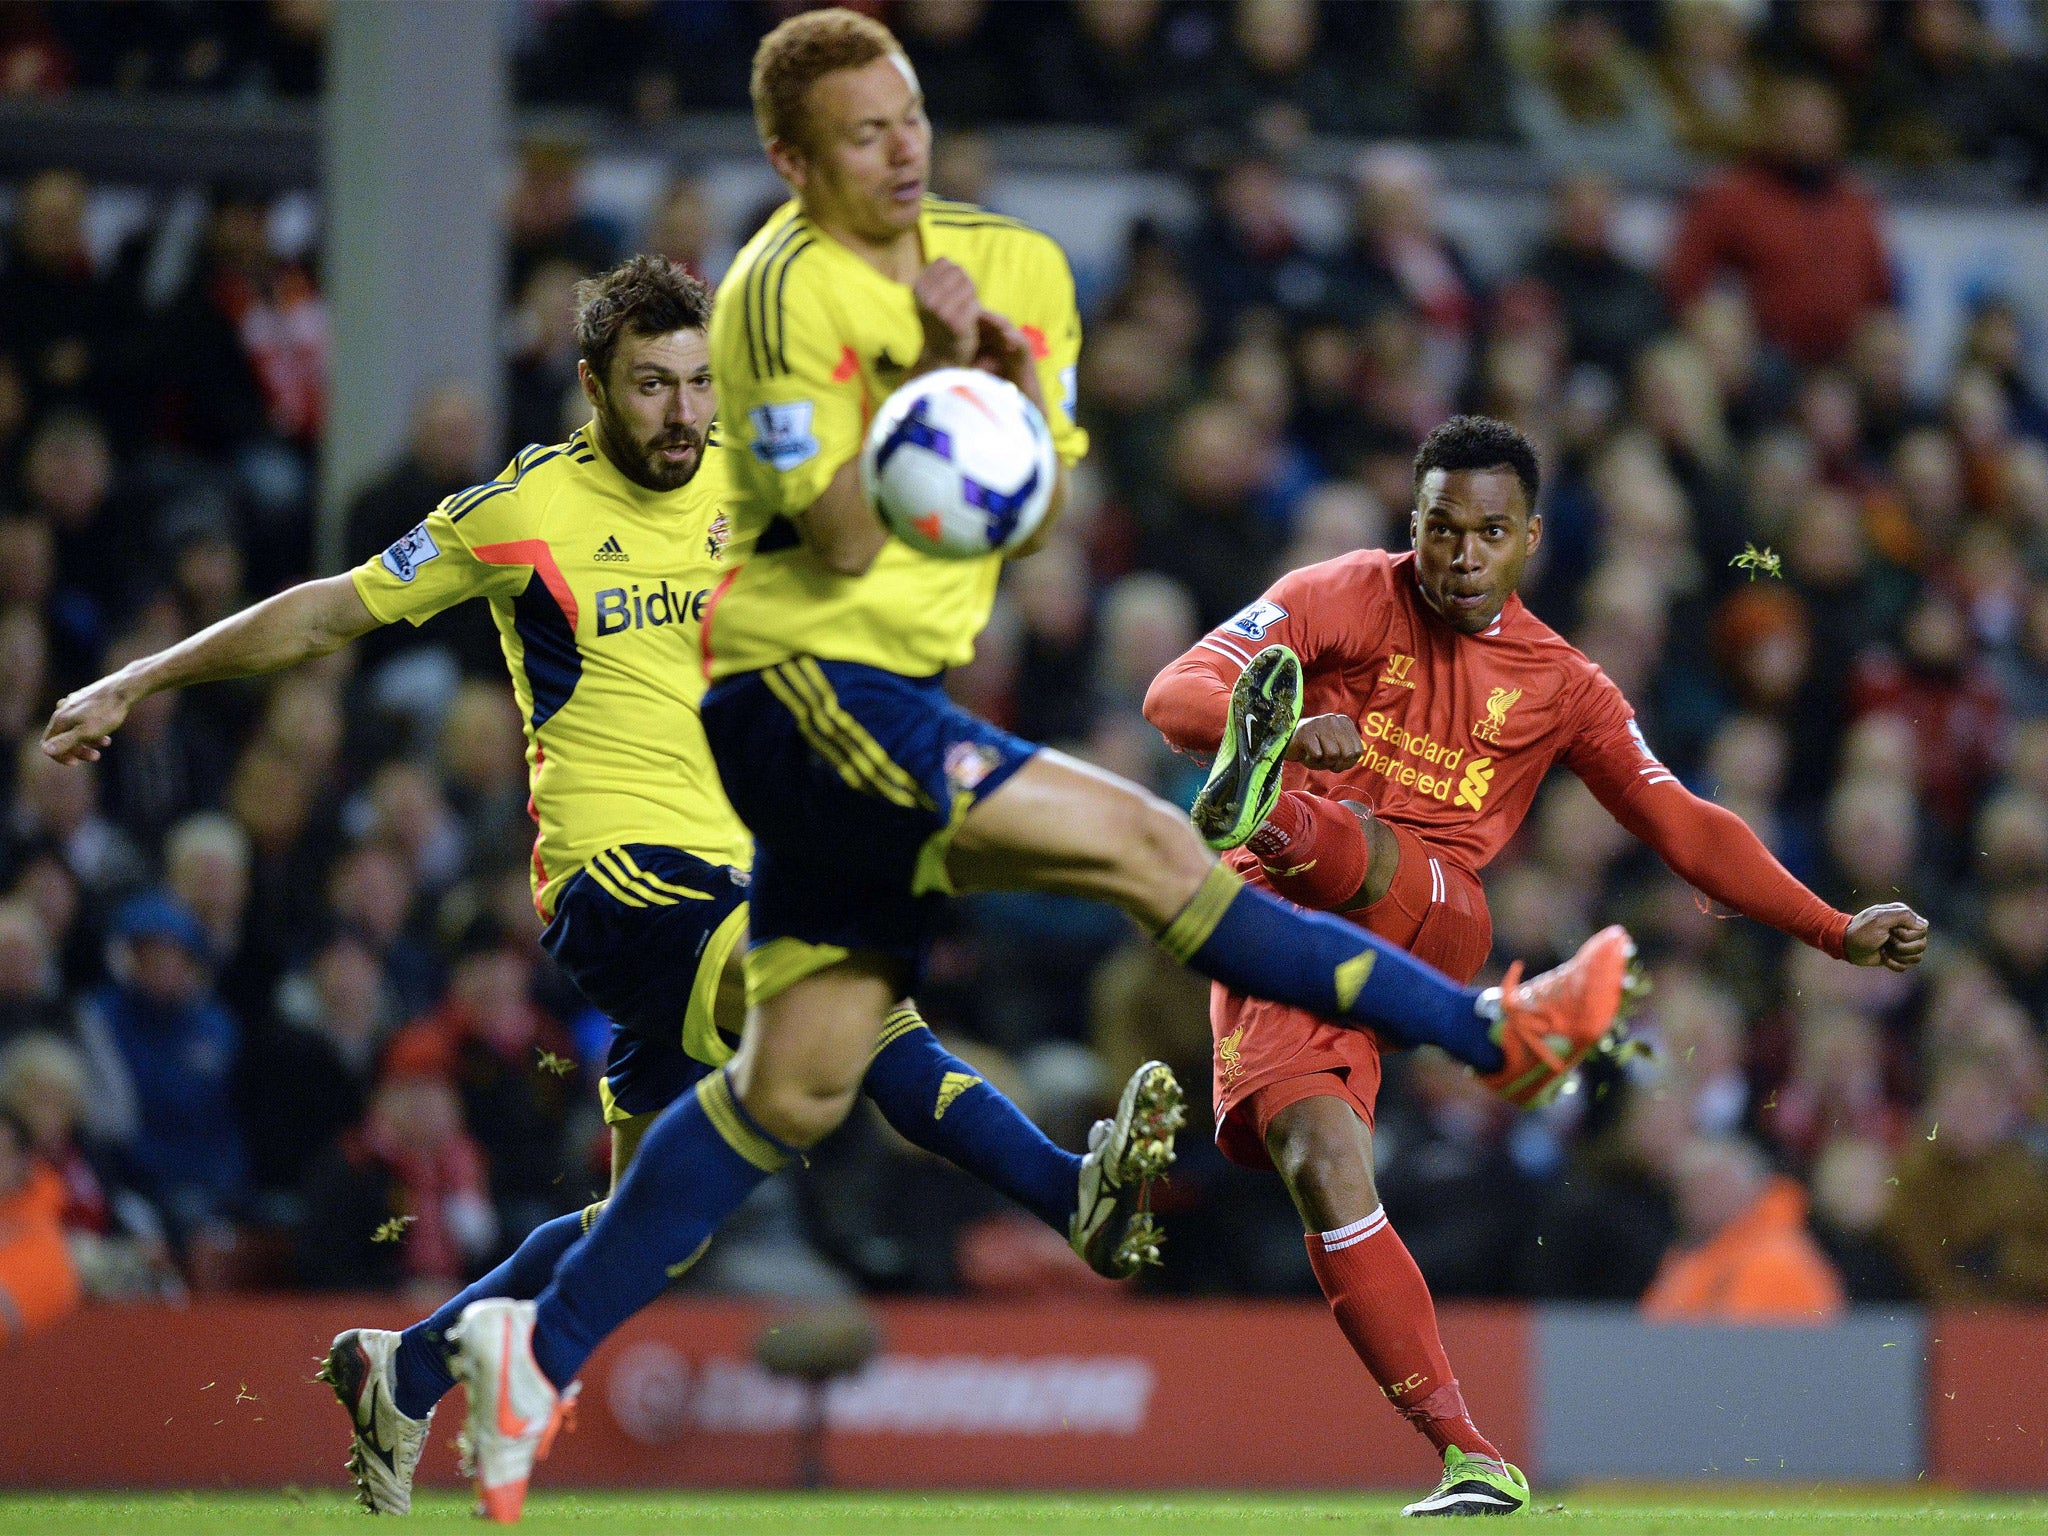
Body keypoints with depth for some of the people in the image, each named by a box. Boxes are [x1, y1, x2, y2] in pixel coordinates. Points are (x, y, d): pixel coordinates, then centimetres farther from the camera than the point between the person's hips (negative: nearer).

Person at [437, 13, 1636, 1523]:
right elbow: (842, 540, -17)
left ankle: (542, 1347, 14)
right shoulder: (789, 291, -14)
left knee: (801, 1081, 8)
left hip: (894, 698, 9)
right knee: (1145, 844, -16)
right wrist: (938, 376, -20)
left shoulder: (1008, 263, 9)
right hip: (801, 682, -9)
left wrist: (1009, 373, -11)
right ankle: (1492, 1030, -13)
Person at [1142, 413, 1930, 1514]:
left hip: (1427, 922, 2)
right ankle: (1467, 1454, -24)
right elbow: (1173, 695, -3)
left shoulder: (1560, 686, 14)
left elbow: (1685, 828, 19)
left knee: (1354, 845, -33)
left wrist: (1840, 933, 13)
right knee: (1321, 1168, -22)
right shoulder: (1345, 599, 7)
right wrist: (1288, 728, -25)